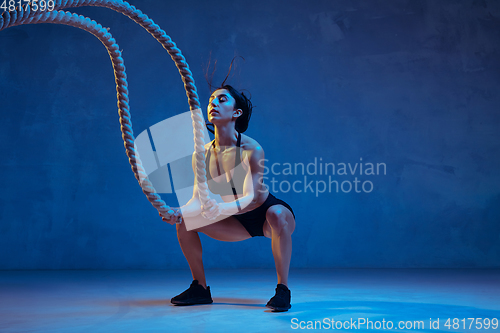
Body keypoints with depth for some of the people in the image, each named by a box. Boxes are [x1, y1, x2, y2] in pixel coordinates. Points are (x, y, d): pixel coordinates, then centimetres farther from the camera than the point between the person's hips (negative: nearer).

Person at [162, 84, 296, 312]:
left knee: (276, 215, -41)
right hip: (241, 223, 6)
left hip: (268, 216, -6)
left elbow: (251, 198, -34)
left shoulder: (252, 150, -26)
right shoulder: (202, 155, -10)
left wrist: (222, 208, -54)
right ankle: (200, 288, 9)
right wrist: (180, 212, -34)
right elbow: (198, 201, -12)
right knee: (184, 223, -5)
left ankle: (283, 289, -26)